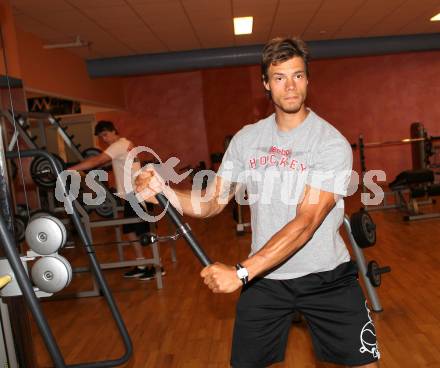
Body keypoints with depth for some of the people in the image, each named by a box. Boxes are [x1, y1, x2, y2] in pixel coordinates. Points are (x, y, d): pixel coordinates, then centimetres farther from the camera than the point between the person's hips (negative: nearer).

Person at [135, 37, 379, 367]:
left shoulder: (331, 142, -15)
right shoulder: (246, 139, -1)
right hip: (264, 276, 3)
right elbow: (211, 203, -3)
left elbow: (305, 224, -24)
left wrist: (241, 272, -32)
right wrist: (162, 191, -21)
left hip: (326, 276, -2)